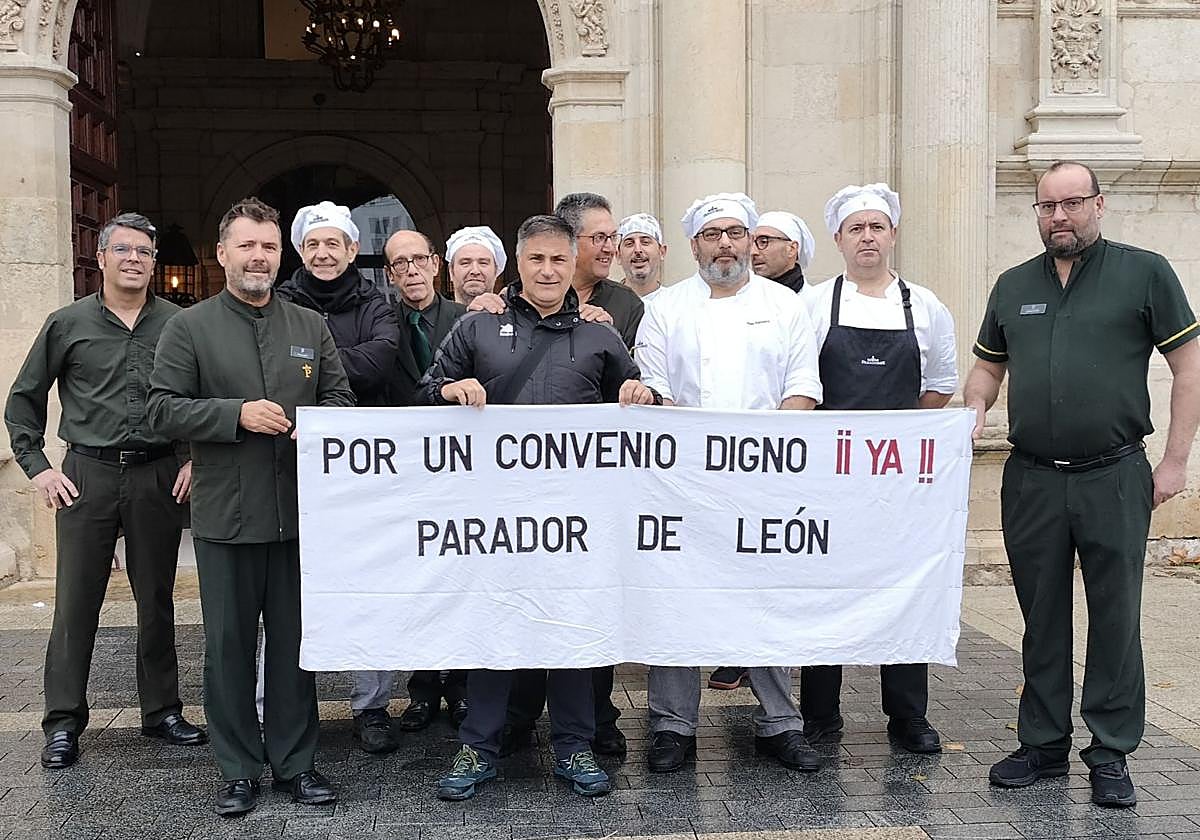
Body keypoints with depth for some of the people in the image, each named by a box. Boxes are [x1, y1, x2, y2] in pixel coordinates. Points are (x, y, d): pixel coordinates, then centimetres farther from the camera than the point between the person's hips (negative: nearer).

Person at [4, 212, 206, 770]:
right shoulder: (68, 324, 4)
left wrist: (197, 458, 2)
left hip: (158, 477, 1)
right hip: (87, 476, -1)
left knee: (156, 601, 9)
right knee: (75, 603, 2)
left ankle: (162, 710, 22)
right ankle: (63, 723, 12)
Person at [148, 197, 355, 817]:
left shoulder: (311, 326, 11)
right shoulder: (189, 328, 2)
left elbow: (341, 397, 14)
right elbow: (163, 410, -4)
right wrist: (238, 414, -16)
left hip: (299, 511, 2)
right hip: (225, 515, -2)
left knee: (295, 641, 9)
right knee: (229, 644, 6)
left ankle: (295, 762, 21)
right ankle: (238, 770, 19)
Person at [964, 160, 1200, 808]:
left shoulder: (1144, 273, 0)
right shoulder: (1013, 286, 12)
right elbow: (987, 367, 21)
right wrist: (974, 407, -2)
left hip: (1114, 480, -3)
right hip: (1030, 481, 4)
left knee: (1115, 620, 4)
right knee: (1042, 620, 11)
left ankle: (1110, 754, 15)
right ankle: (1043, 744, 23)